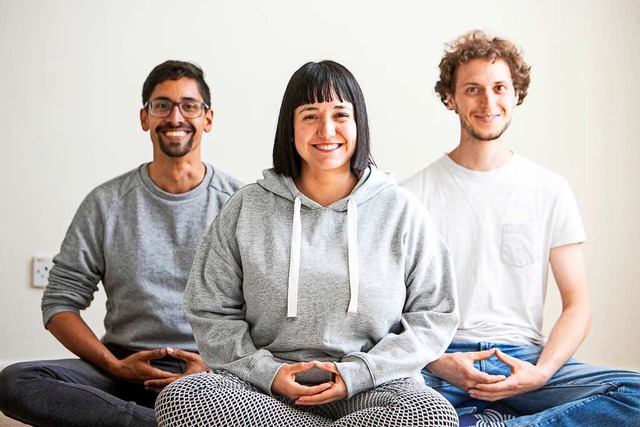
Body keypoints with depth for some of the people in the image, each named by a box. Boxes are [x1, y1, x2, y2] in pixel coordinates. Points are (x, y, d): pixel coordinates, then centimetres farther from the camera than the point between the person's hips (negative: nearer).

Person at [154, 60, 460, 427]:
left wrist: (358, 372, -9)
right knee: (180, 398, -29)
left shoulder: (401, 210, 5)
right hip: (267, 390, 1)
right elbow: (209, 311, 7)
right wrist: (266, 371, -9)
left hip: (373, 388, -1)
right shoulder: (247, 209, 7)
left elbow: (435, 315, 4)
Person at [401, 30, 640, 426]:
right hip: (440, 360, -2)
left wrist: (540, 372, -12)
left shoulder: (550, 190, 9)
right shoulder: (415, 194, 5)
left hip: (523, 356, 2)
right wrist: (439, 363, -17)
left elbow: (577, 305, 6)